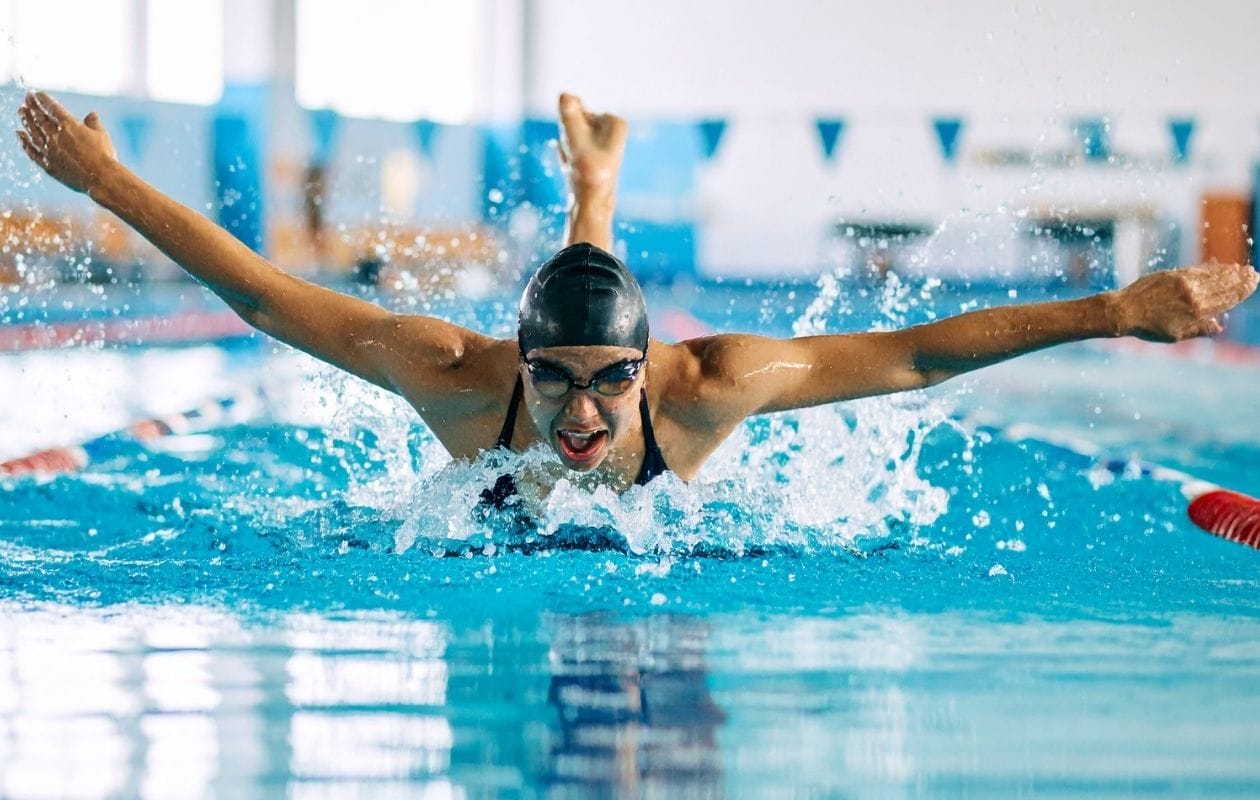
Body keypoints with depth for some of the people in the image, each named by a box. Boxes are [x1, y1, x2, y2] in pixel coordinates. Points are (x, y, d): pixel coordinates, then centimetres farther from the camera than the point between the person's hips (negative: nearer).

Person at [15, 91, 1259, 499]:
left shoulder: (702, 388, -45)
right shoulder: (458, 379, -45)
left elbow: (914, 353, -44)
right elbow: (264, 297, -39)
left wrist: (1114, 312, -49)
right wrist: (107, 183, -40)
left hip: (670, 545, 1)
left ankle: (597, 190, 60)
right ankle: (591, 188, 61)